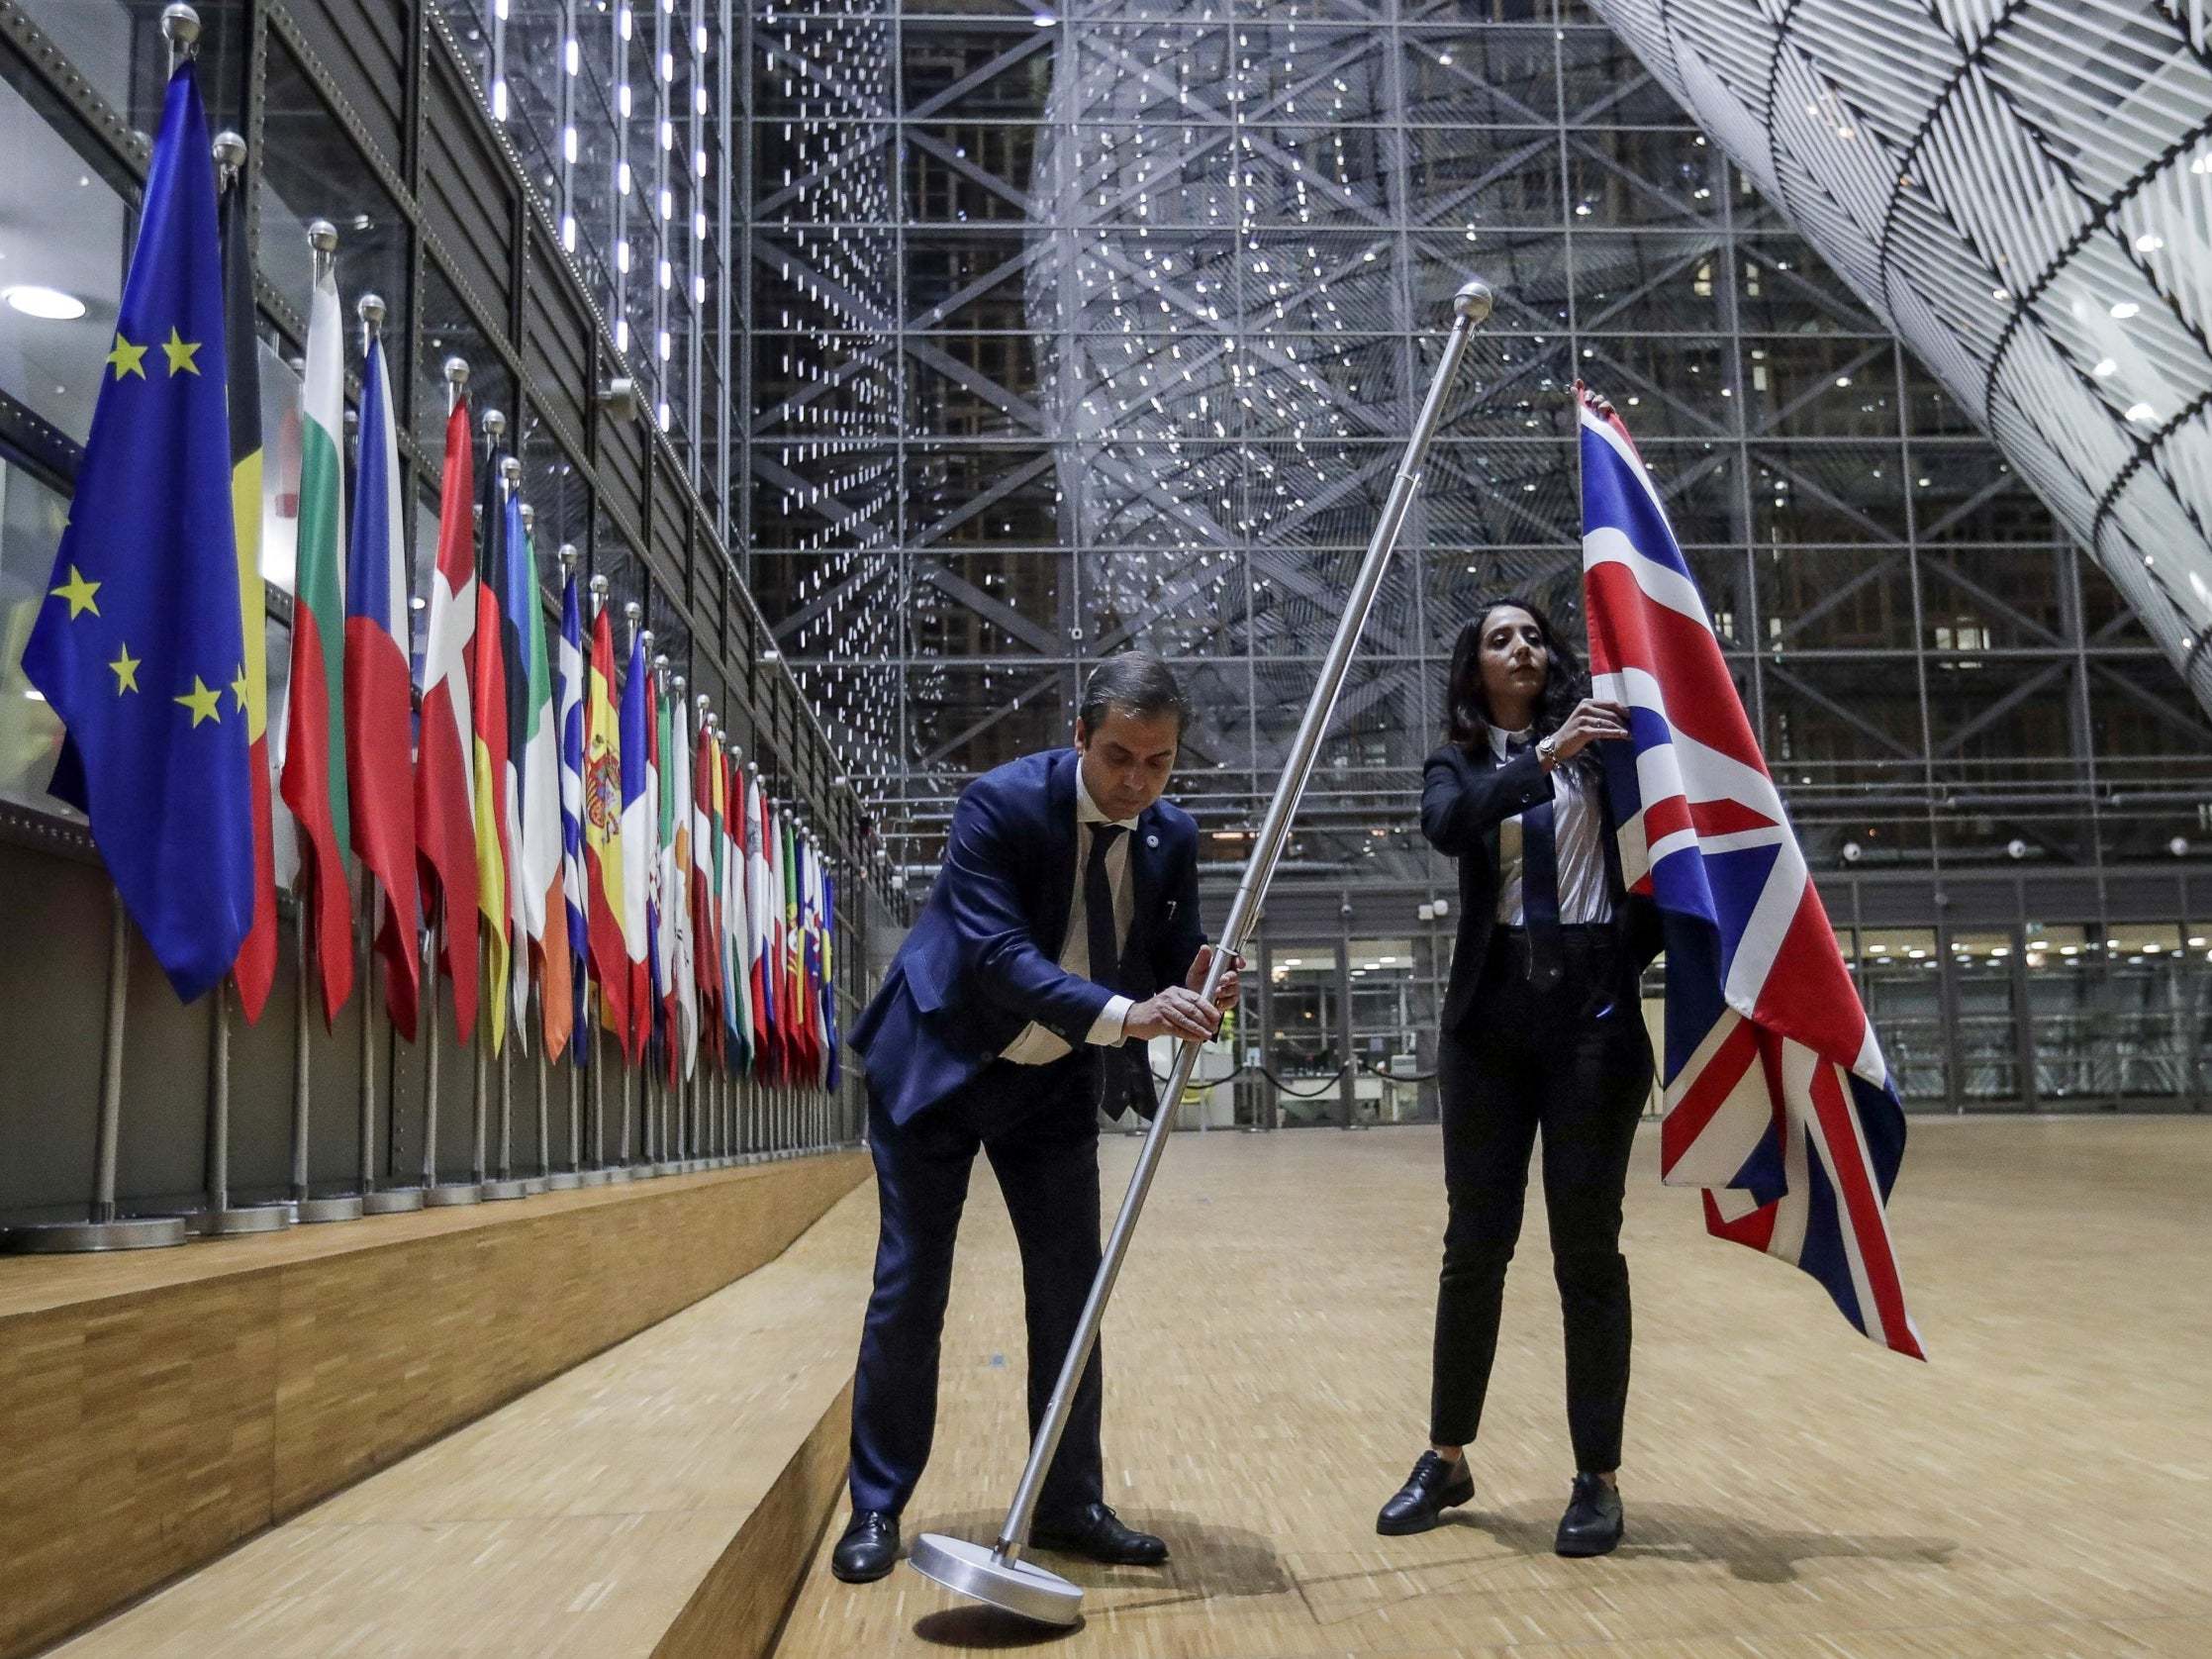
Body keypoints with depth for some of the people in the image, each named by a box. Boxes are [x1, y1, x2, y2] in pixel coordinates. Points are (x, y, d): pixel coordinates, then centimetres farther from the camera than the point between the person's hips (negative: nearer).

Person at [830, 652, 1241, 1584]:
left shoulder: (1172, 837, -8)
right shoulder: (1001, 802, -24)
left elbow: (1175, 961, -3)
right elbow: (1002, 956, -33)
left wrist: (1197, 996, -28)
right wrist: (1123, 1015, -45)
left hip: (1055, 1084, 5)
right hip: (936, 1066, -4)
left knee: (1070, 1289, 4)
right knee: (908, 1289, 1)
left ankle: (1070, 1505, 18)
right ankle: (876, 1509, 14)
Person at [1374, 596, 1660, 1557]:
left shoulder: (1601, 735, 7)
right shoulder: (1457, 767, 9)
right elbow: (1447, 828, -14)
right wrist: (1548, 755, -25)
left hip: (1596, 1003, -1)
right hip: (1494, 1011, 1)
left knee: (1586, 1243, 1)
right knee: (1475, 1241, 5)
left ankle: (1599, 1478, 11)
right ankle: (1447, 1459, 18)